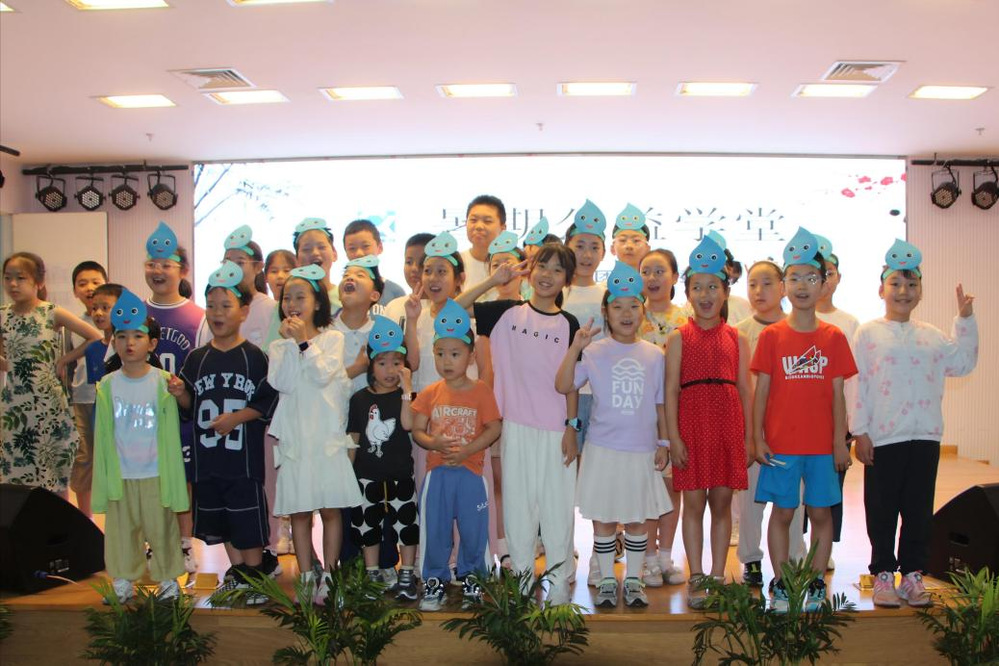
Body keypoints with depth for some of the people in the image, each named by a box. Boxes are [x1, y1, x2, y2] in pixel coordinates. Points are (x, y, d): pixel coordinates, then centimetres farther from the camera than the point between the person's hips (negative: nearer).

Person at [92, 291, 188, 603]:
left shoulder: (162, 382, -7)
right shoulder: (107, 386, 0)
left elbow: (171, 433, -4)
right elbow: (103, 435, 3)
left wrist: (172, 478, -5)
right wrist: (104, 480, 1)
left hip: (154, 473, -2)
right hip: (119, 475, 2)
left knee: (161, 529, 7)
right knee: (120, 531, 11)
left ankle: (168, 579, 23)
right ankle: (123, 583, 26)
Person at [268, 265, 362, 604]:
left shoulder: (332, 338, 2)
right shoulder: (279, 346, 7)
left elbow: (324, 375, -13)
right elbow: (281, 383, -9)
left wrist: (304, 341, -15)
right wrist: (291, 342, -12)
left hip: (328, 439, -2)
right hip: (294, 440, 2)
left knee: (330, 510, 3)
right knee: (299, 512, 6)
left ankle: (328, 575, 12)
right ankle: (307, 577, 16)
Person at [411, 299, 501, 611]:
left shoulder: (481, 391, -4)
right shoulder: (430, 393, 3)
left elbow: (493, 428, -7)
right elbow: (417, 430, 2)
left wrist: (467, 450, -19)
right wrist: (434, 443, -19)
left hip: (470, 471, -2)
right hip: (437, 472, 2)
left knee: (473, 528, 7)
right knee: (434, 529, 8)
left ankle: (469, 576, 27)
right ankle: (434, 578, 23)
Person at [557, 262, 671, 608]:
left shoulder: (654, 355, 3)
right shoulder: (594, 352, -4)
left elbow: (660, 403, 9)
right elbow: (563, 386, -14)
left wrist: (663, 442, 7)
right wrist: (575, 347, -20)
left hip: (642, 450, 2)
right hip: (603, 449, -2)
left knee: (639, 518, 10)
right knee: (603, 518, 7)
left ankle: (633, 579, 25)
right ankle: (607, 580, 21)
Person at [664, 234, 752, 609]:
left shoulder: (736, 339, 9)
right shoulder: (679, 338, 3)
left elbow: (744, 389, 8)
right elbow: (671, 389, -2)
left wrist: (749, 437, 3)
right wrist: (674, 437, -9)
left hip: (727, 424, 2)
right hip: (692, 423, -2)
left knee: (722, 502, 7)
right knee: (693, 502, 1)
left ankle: (717, 576, 17)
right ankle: (696, 578, 10)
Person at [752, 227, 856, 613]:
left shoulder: (834, 338, 3)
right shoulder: (772, 336, 0)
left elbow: (837, 394, 3)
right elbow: (761, 391, 0)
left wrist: (840, 441, 0)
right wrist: (758, 437, -5)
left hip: (821, 444, 1)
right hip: (781, 443, -1)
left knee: (820, 512, 7)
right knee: (782, 512, 5)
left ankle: (816, 583, 20)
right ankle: (779, 584, 16)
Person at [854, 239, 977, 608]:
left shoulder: (931, 335, 11)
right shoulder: (868, 333, 0)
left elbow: (962, 363, 13)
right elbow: (858, 385, -3)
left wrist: (965, 319, 9)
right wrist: (861, 433, -8)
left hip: (925, 437, 3)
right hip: (883, 438, -3)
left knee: (919, 510, 8)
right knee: (882, 510, 5)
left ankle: (912, 573, 18)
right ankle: (883, 574, 15)